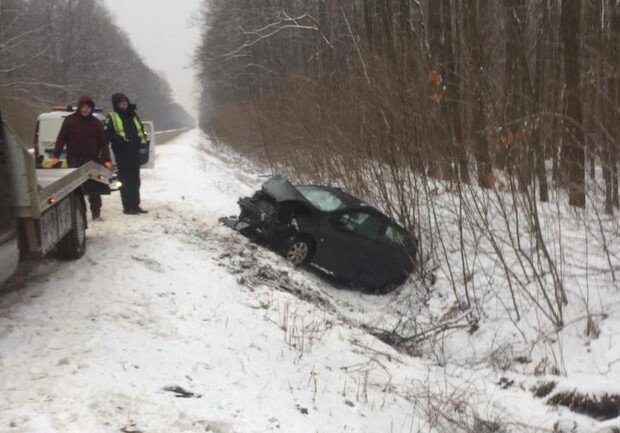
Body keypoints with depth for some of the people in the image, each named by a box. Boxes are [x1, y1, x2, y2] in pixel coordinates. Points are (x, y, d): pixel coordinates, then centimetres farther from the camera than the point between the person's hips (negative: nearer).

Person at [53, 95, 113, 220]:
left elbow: (103, 143, 6)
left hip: (92, 160, 1)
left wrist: (107, 160, -4)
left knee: (94, 190, 1)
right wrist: (56, 156, -6)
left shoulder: (96, 123, 6)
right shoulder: (70, 120, 3)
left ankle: (96, 213, 7)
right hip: (74, 160, -1)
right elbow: (61, 139, 2)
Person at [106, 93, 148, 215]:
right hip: (122, 152, -6)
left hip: (135, 151, 6)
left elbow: (141, 130, 24)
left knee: (135, 179, 10)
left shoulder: (133, 115, 16)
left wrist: (142, 140, 5)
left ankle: (135, 205, 18)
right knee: (126, 180, -6)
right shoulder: (113, 117, -1)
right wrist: (122, 141, -19)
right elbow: (109, 135, -6)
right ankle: (127, 206, -2)